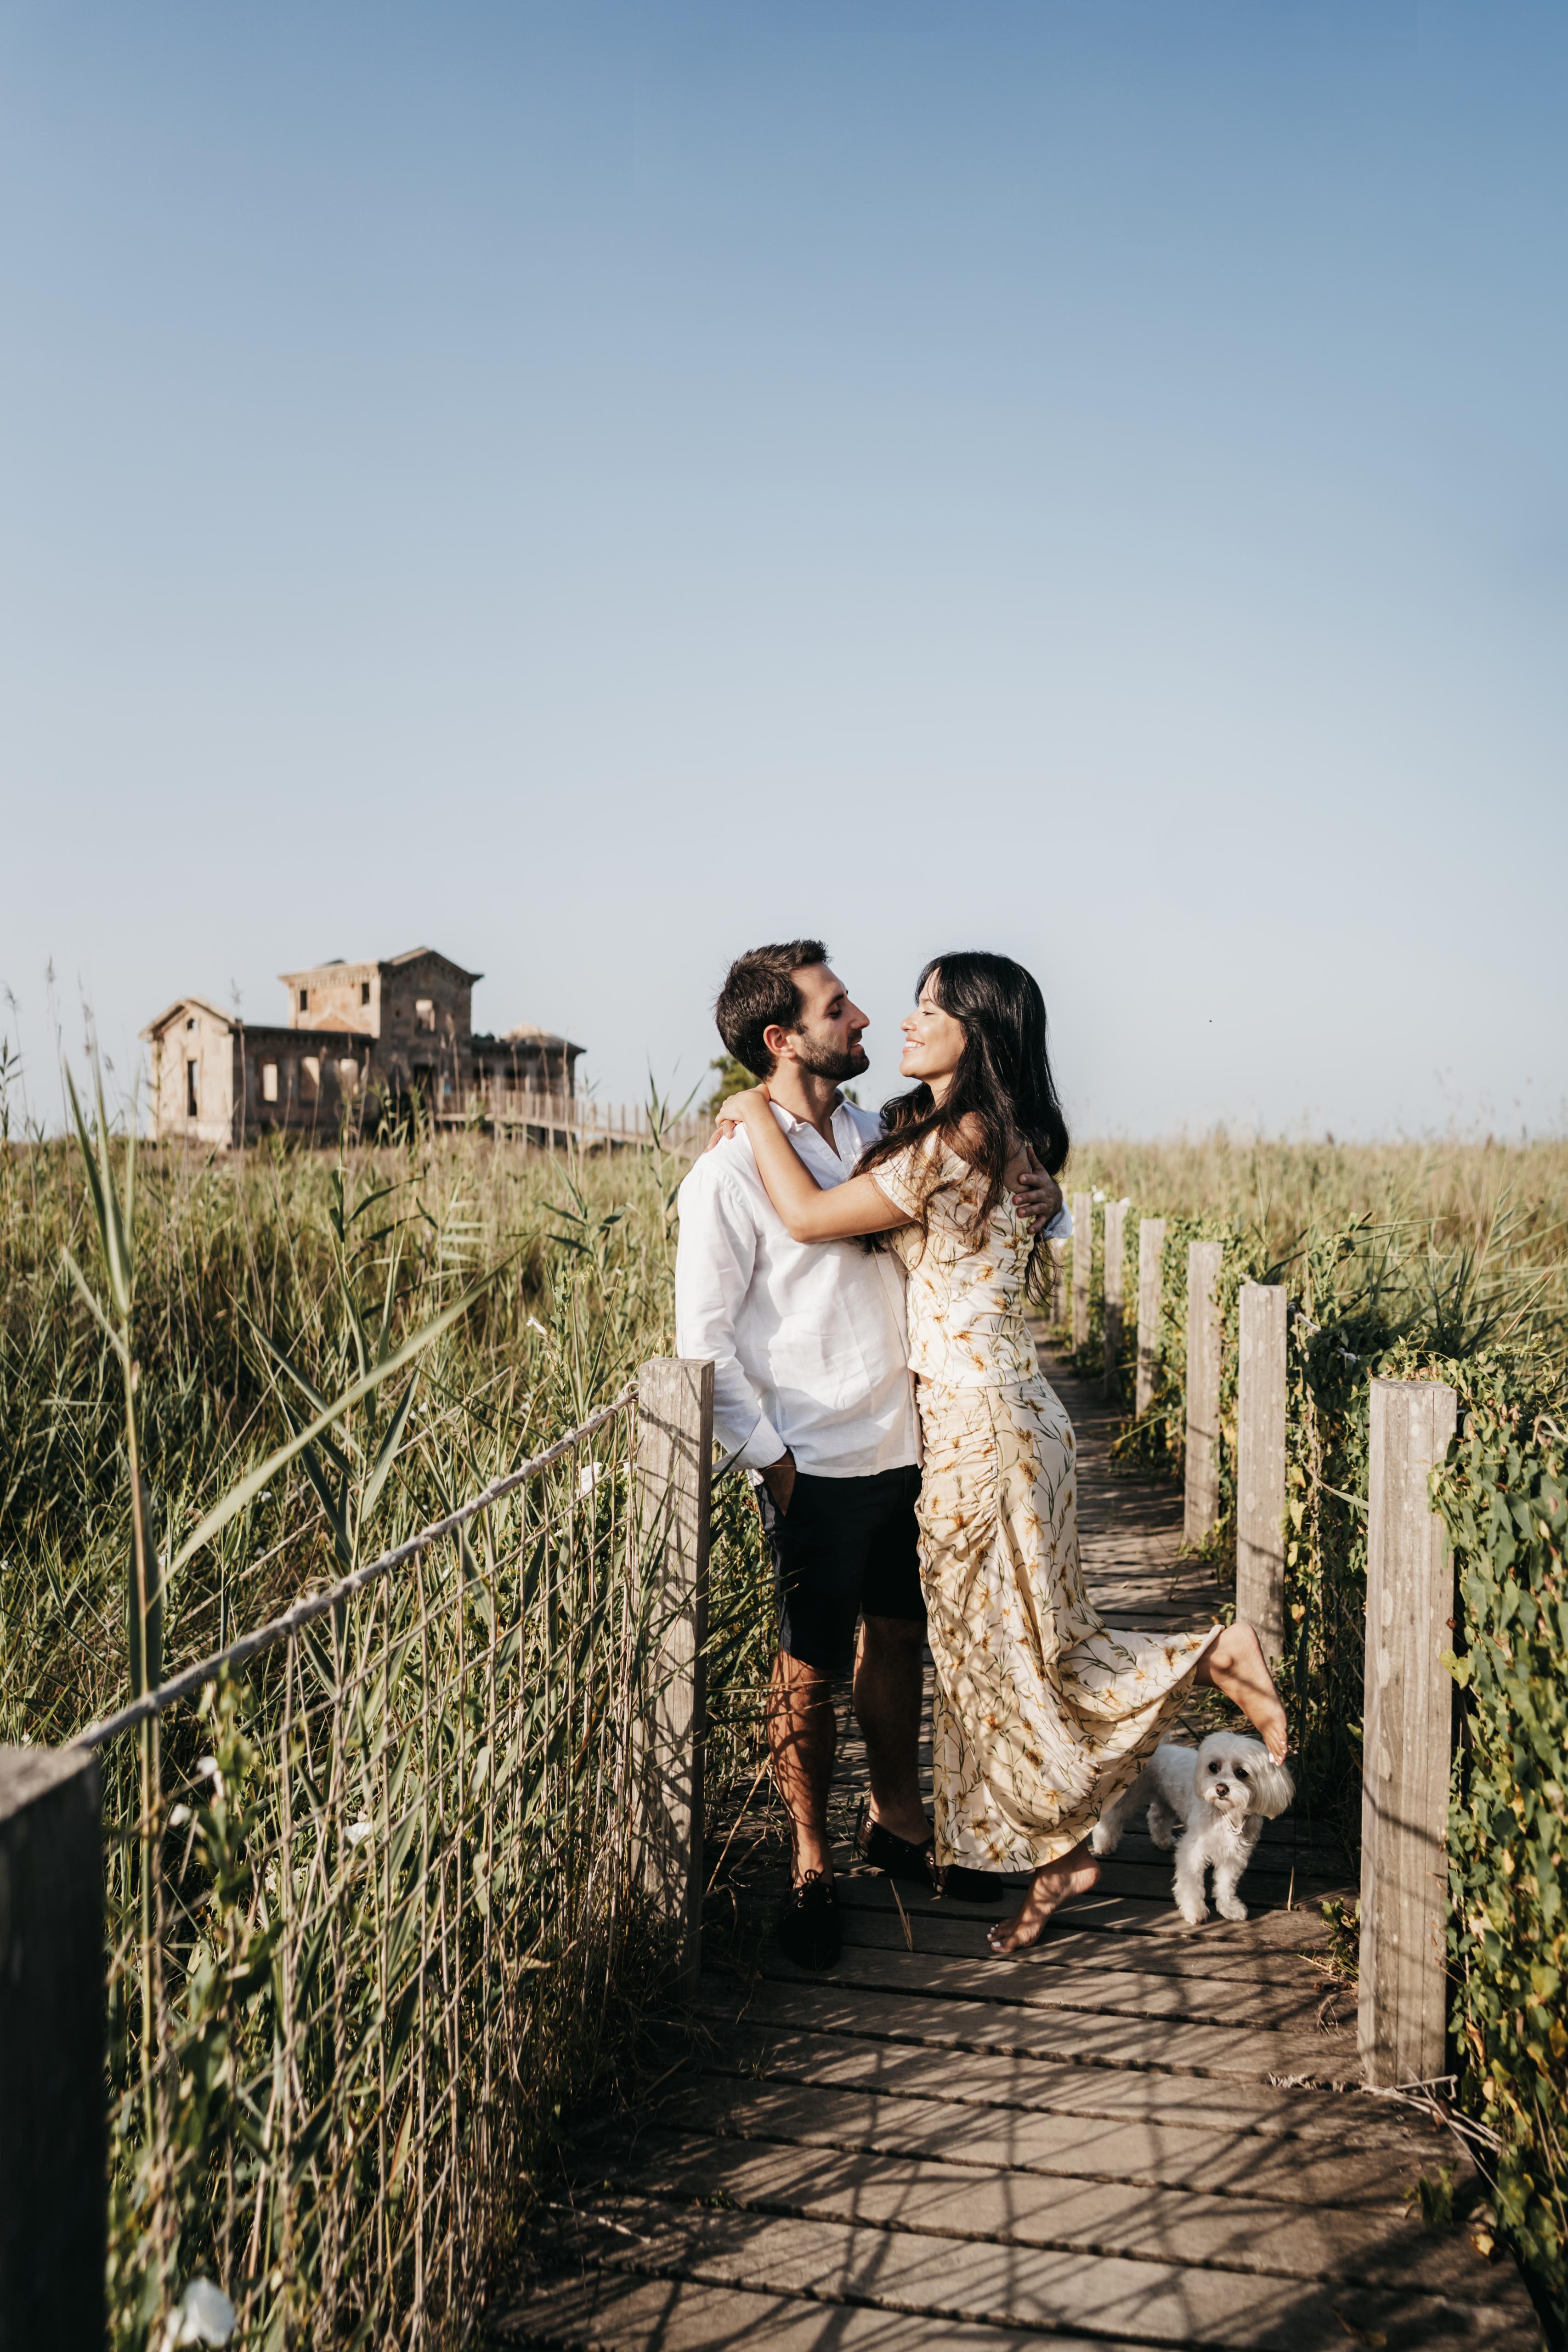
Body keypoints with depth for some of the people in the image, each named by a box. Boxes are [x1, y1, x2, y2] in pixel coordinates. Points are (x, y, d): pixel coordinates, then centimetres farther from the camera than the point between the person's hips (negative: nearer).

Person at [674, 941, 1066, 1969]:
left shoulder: (881, 1136, 5)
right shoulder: (730, 1172, -12)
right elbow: (703, 1336, -11)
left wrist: (1038, 1198, -5)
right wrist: (771, 1464, -11)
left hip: (908, 1448, 6)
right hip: (818, 1468, -5)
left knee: (901, 1639, 18)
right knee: (812, 1670, 7)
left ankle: (897, 1817, 38)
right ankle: (811, 1866, 25)